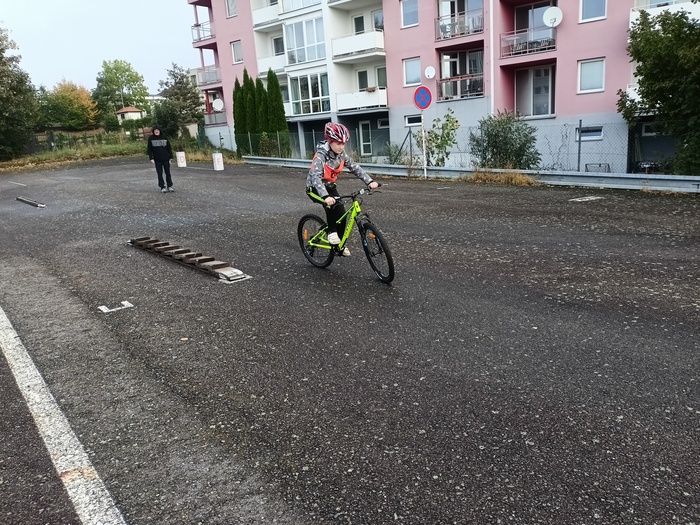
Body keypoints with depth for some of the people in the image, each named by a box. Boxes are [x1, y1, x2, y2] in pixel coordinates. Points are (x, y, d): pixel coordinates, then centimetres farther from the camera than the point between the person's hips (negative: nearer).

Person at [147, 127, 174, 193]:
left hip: (165, 159, 0)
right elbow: (149, 149, 2)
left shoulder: (164, 137, 2)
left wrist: (170, 157, 2)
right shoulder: (151, 138, 1)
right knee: (159, 174, 2)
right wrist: (151, 158, -5)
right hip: (157, 160, 0)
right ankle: (162, 187, 6)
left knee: (168, 173, 4)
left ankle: (169, 186, 13)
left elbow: (169, 147, 6)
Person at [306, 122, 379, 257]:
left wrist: (369, 181, -23)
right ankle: (331, 232, -14)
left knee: (341, 213, -2)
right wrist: (325, 196, -56)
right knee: (332, 204, -33)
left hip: (330, 186, 6)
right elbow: (316, 177, -41)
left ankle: (340, 244, 16)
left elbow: (355, 167, -8)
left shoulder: (341, 154, -9)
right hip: (314, 188, -6)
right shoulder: (321, 156, -29)